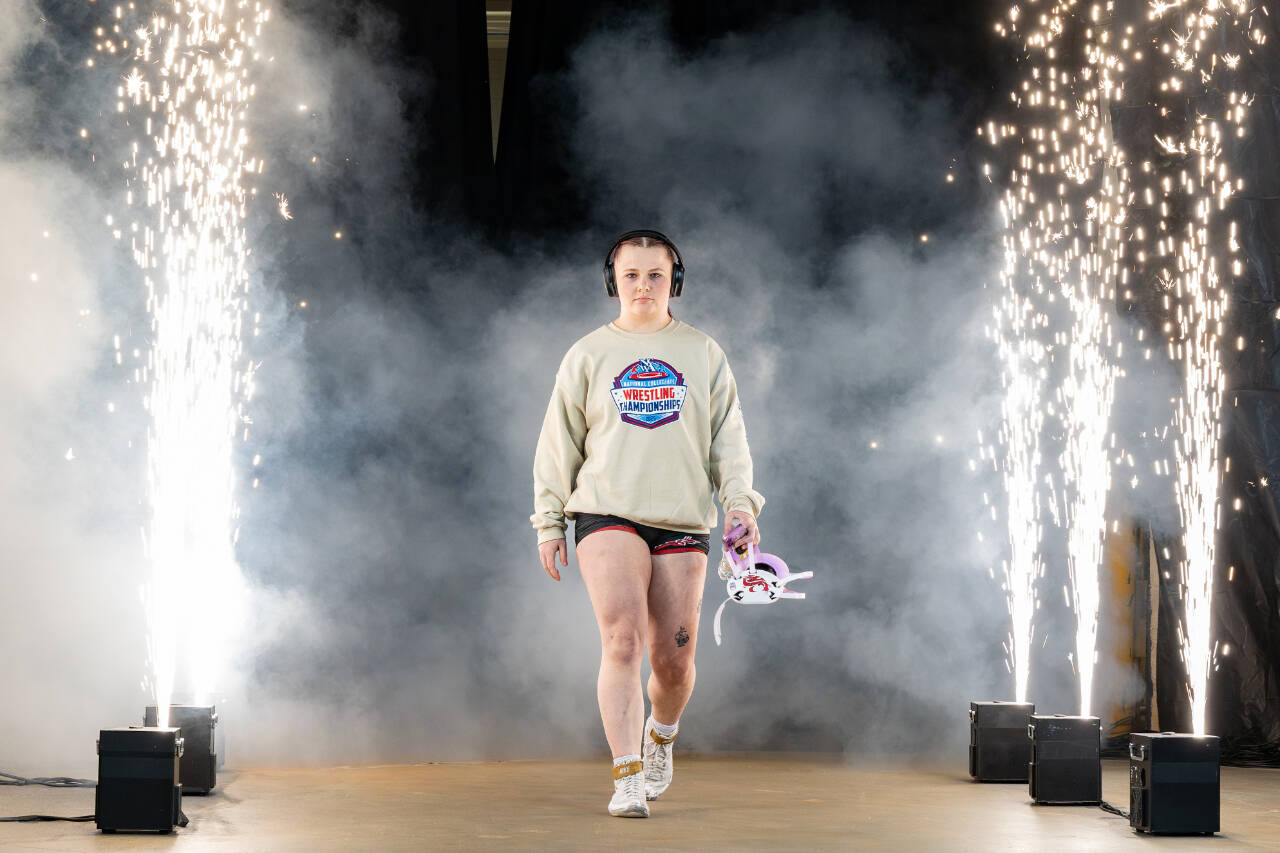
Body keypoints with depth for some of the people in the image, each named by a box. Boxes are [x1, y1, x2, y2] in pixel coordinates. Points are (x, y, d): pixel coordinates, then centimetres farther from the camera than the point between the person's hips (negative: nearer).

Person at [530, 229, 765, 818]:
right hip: (607, 514, -2)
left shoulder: (703, 353, 12)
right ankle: (628, 780, -19)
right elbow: (559, 444, 11)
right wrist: (549, 523, 6)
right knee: (622, 638, -19)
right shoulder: (588, 355, 9)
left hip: (682, 523, 2)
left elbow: (728, 436, 10)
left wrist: (740, 499, -5)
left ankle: (660, 736, 34)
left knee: (674, 660, 2)